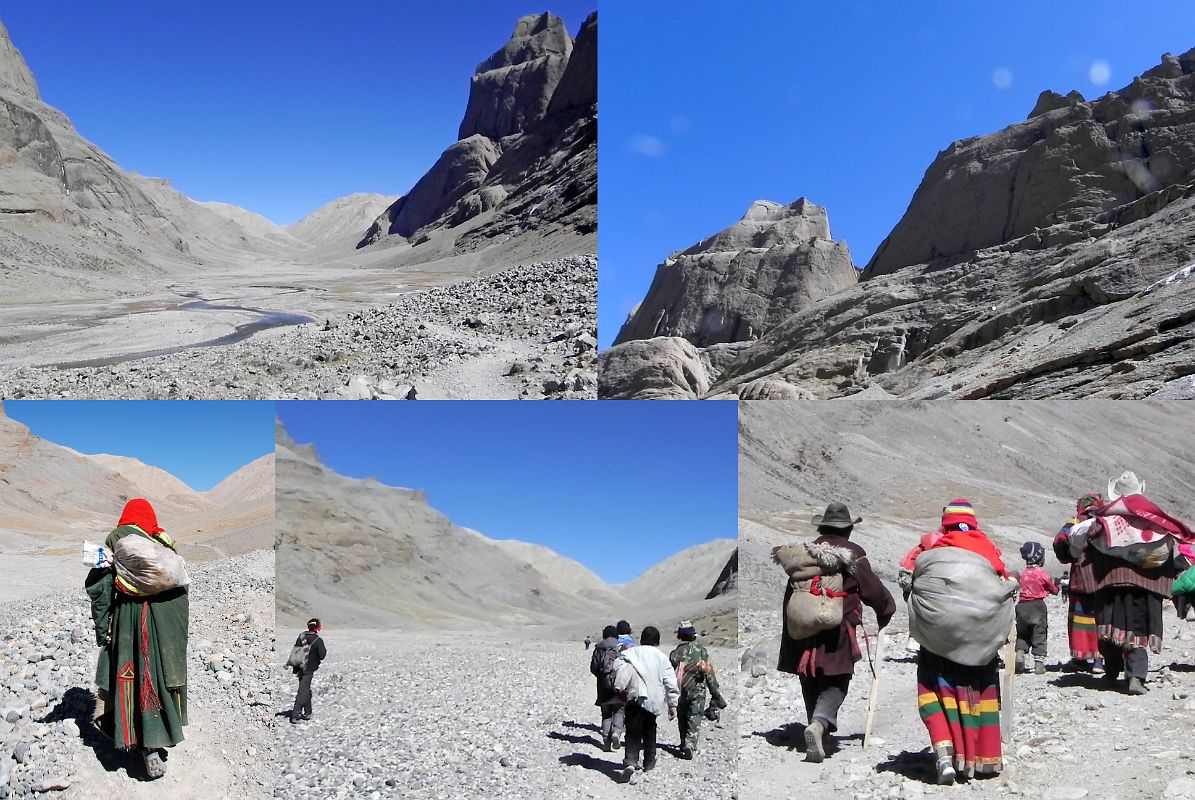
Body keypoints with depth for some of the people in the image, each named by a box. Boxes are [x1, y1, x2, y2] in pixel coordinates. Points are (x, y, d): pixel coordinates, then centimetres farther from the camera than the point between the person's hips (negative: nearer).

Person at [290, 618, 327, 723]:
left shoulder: (301, 636, 3)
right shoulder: (318, 640, -15)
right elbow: (322, 656, -13)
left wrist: (296, 668, 17)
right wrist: (325, 649, 8)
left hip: (300, 668, 6)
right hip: (309, 669, -6)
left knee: (306, 690, 19)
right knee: (303, 691, -3)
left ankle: (308, 712, 29)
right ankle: (295, 715, -8)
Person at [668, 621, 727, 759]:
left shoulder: (675, 653, -3)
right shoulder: (702, 652, -4)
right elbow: (710, 675, -3)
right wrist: (716, 694, 4)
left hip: (680, 692, 1)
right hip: (697, 692, -1)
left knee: (682, 720, 18)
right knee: (694, 721, 0)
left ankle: (684, 744, 28)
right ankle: (689, 745, -16)